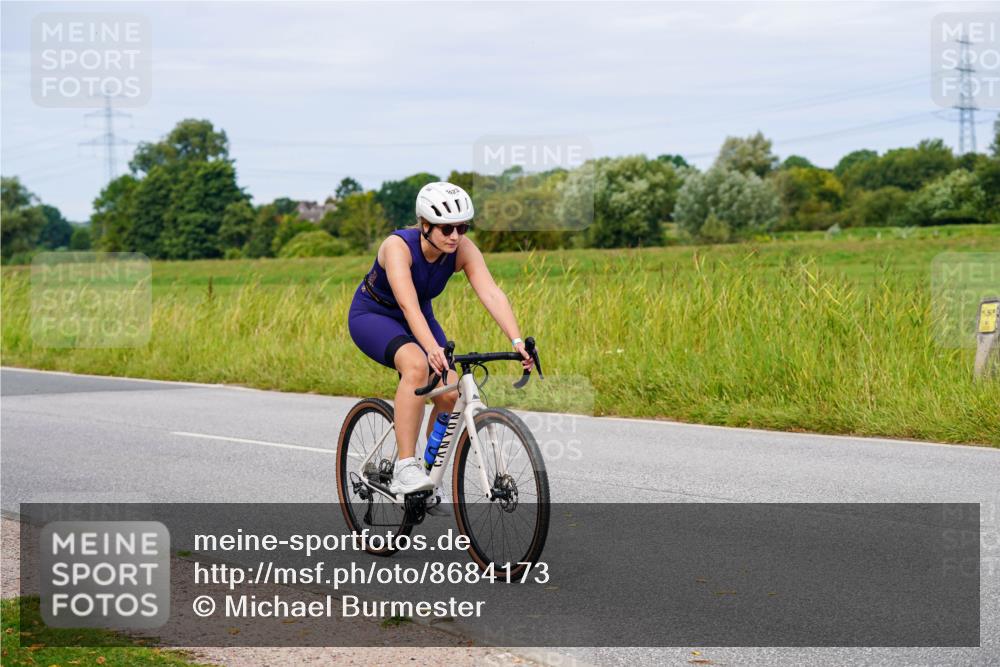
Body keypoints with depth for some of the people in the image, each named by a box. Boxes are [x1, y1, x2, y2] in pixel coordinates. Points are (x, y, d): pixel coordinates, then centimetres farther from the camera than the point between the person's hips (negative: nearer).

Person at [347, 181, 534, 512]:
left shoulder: (463, 249, -20)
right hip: (372, 315, -5)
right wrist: (433, 348, -59)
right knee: (417, 365, -35)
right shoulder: (398, 246, -32)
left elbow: (492, 293, -31)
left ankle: (430, 476, 9)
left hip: (419, 318, 5)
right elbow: (408, 306, -44)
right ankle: (405, 467, -31)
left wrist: (517, 341, -45)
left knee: (449, 395, -13)